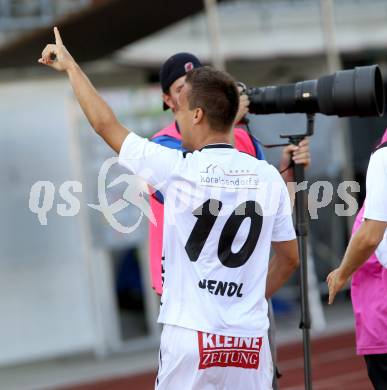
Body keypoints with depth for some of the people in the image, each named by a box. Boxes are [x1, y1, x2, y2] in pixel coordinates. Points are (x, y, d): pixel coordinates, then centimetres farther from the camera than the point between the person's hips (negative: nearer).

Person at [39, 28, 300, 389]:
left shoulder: (178, 169, -7)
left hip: (191, 337, -3)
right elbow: (290, 257, 14)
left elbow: (106, 124, 5)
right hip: (251, 342, 3)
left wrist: (70, 65, 18)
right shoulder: (269, 177, 4)